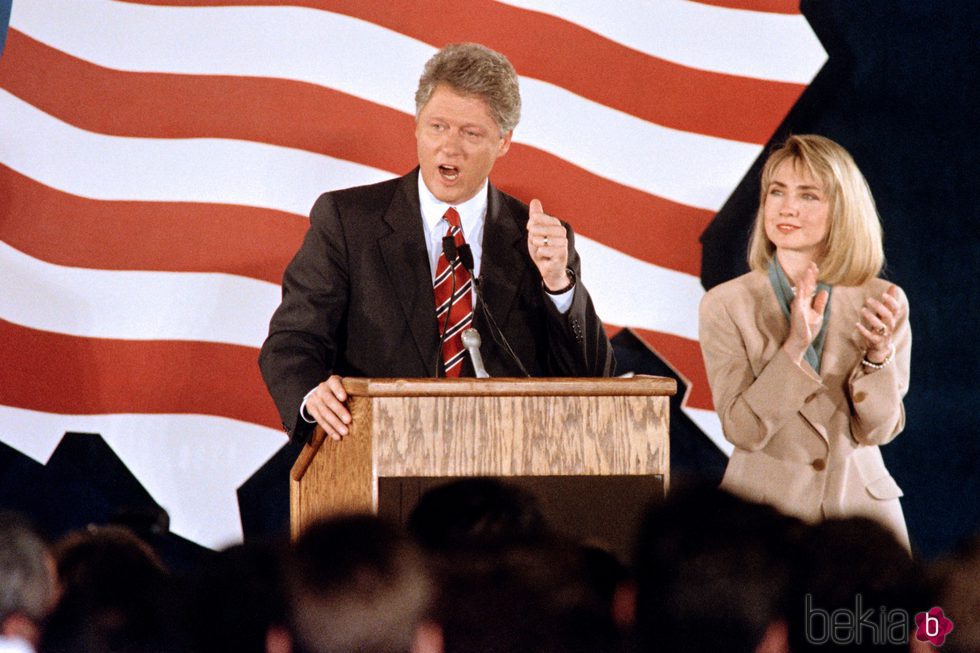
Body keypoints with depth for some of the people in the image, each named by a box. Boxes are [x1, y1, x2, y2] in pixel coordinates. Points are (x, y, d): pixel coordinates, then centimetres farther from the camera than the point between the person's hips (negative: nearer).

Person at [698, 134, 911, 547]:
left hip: (861, 502, 2)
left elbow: (877, 430, -3)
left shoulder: (883, 302, 1)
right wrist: (794, 347, -22)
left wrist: (878, 354, -19)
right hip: (762, 508, -1)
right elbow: (743, 429, -11)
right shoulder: (726, 306, -4)